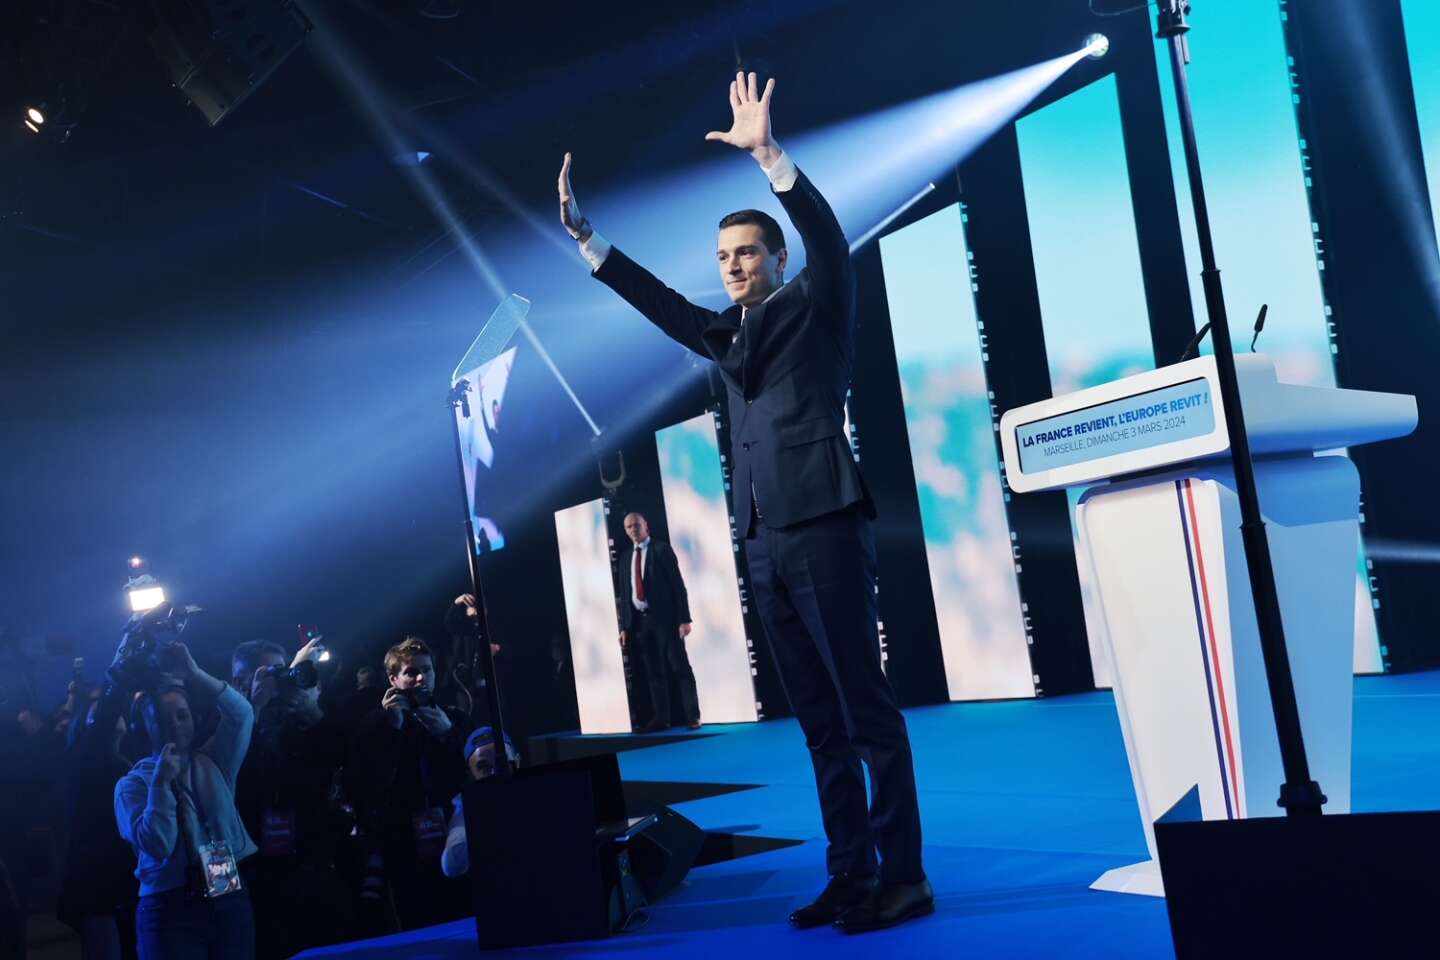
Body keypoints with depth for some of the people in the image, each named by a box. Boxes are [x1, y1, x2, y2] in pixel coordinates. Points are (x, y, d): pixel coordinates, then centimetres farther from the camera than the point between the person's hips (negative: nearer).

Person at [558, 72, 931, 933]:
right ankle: (850, 872, 11)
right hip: (765, 540, 7)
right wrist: (584, 234, 15)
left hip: (823, 524, -7)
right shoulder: (727, 335, 21)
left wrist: (770, 155, -23)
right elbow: (656, 300, 22)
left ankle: (904, 876, -3)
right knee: (820, 718, 7)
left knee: (865, 705, -6)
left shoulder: (814, 307, 5)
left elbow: (828, 237, -11)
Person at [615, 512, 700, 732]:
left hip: (665, 618, -5)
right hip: (640, 621, 5)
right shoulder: (626, 560, 15)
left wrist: (684, 619, -13)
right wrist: (624, 627, 7)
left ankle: (692, 717, 0)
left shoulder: (661, 549, -1)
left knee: (680, 668, -3)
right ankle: (660, 719, 11)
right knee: (654, 672, 8)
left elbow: (678, 584, -6)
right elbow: (624, 595, 16)